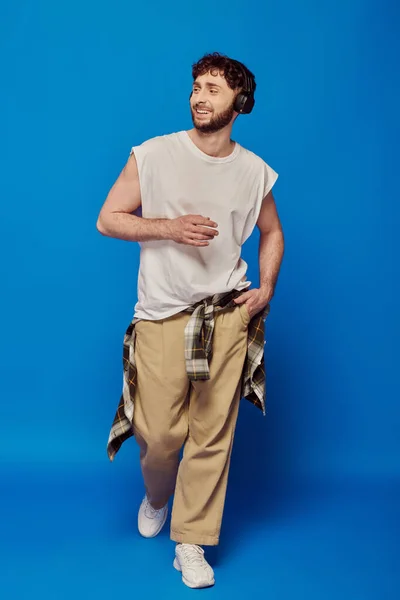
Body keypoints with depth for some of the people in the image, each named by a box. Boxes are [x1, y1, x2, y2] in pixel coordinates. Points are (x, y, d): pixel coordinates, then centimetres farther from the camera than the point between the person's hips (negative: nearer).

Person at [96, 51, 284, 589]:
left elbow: (272, 233, 20)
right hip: (162, 317, -2)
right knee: (159, 433, 2)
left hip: (226, 318, 2)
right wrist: (169, 227, -16)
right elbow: (108, 219, -2)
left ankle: (192, 543, 20)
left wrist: (267, 288, 7)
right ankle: (156, 497, 38)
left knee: (213, 436, 3)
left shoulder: (255, 172, 5)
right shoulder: (153, 155, -4)